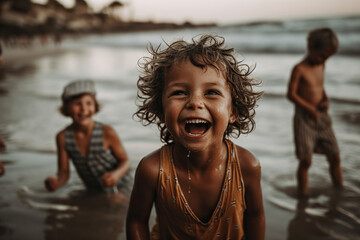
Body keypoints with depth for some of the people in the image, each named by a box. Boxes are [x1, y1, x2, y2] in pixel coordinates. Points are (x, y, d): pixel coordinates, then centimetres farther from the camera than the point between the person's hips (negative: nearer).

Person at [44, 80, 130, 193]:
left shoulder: (107, 133, -20)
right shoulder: (63, 137, -11)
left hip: (120, 187, -3)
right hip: (93, 193, 4)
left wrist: (116, 174, -31)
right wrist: (56, 182, -26)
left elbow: (125, 161, -9)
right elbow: (64, 172, -3)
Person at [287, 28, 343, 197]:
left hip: (322, 117, 7)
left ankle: (340, 189, 27)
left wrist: (325, 99, 2)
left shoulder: (321, 66, 9)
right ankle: (303, 194, 11)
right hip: (304, 119, -7)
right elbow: (291, 94, -13)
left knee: (334, 156, 10)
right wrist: (310, 108, -15)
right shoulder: (299, 69, -12)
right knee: (305, 160, -4)